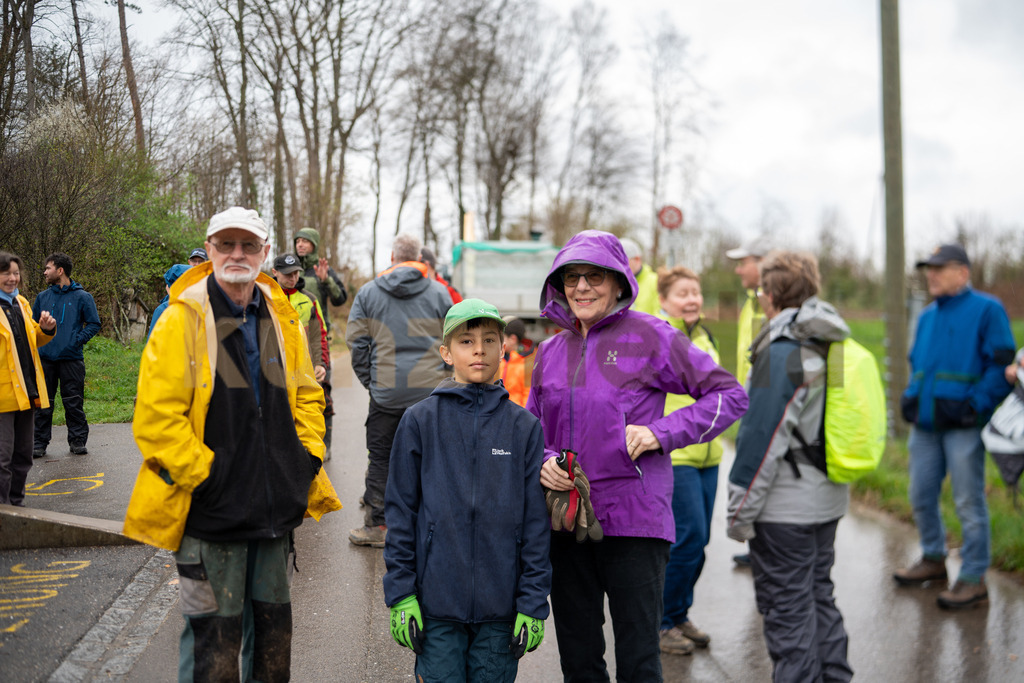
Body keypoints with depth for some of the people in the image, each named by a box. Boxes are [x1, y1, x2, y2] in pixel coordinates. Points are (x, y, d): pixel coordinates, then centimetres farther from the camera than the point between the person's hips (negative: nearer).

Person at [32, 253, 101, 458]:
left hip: (71, 358, -3)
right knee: (42, 403, 6)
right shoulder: (42, 297, 11)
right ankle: (39, 443, 14)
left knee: (74, 403, 3)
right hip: (45, 358, 3)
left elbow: (94, 324, 1)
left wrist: (77, 340, -10)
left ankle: (78, 441, 13)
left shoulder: (82, 297, 0)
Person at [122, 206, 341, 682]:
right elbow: (155, 416, -14)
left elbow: (306, 395, 18)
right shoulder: (182, 320, -10)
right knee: (213, 638, 3)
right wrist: (201, 473, -16)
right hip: (211, 512, -5)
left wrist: (308, 456, 5)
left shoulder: (281, 318, 7)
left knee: (273, 629, 18)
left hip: (275, 509, 6)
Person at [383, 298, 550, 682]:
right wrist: (400, 594, -3)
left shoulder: (525, 427, 2)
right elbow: (400, 510, 1)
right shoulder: (420, 421, -1)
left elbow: (536, 521, 3)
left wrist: (533, 604, 0)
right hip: (436, 604, -1)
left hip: (501, 608, 1)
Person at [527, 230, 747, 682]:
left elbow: (729, 395, -3)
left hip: (634, 520, -5)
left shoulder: (648, 336, -4)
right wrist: (542, 463, -3)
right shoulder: (551, 351, 10)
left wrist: (661, 433, -13)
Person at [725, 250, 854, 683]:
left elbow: (763, 439, -19)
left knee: (787, 610, 1)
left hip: (785, 507, -9)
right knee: (819, 598, 20)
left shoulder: (782, 353, -18)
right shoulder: (835, 346, 8)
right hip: (827, 500, 9)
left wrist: (741, 510, -13)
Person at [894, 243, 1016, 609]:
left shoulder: (987, 309, -5)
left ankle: (973, 580, 8)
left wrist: (977, 404, -18)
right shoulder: (927, 315, 16)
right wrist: (911, 396, 9)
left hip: (962, 426, -7)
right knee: (921, 497, 14)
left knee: (969, 504, -1)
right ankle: (933, 559, 33)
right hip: (926, 423, 7)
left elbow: (1002, 366, -10)